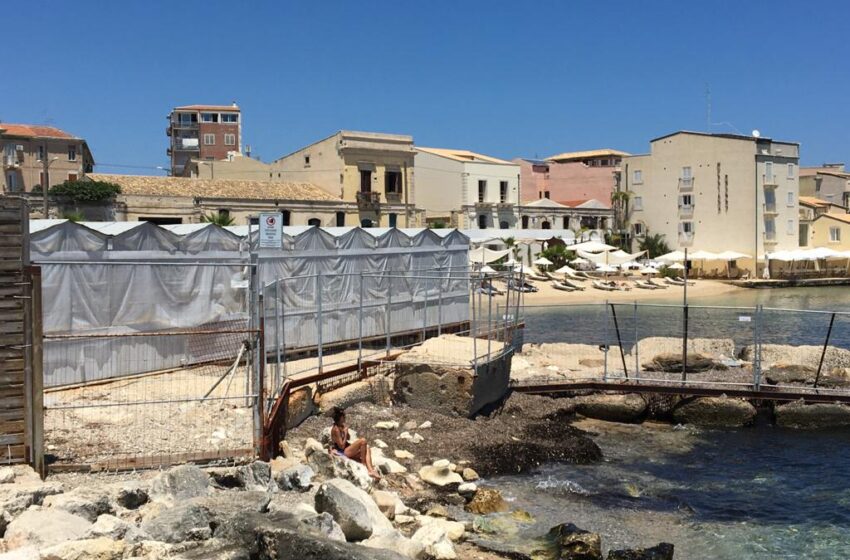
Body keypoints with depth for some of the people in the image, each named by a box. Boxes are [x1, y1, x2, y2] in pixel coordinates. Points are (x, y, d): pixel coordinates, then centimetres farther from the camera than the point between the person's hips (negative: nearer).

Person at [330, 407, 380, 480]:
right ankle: (363, 463, -6)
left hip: (347, 450, 10)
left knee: (367, 449, 0)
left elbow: (348, 438, 19)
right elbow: (342, 446, -20)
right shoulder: (336, 429, -19)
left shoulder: (341, 426, 11)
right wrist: (345, 432, -17)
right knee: (363, 441, -21)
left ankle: (371, 470, -16)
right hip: (343, 453, -10)